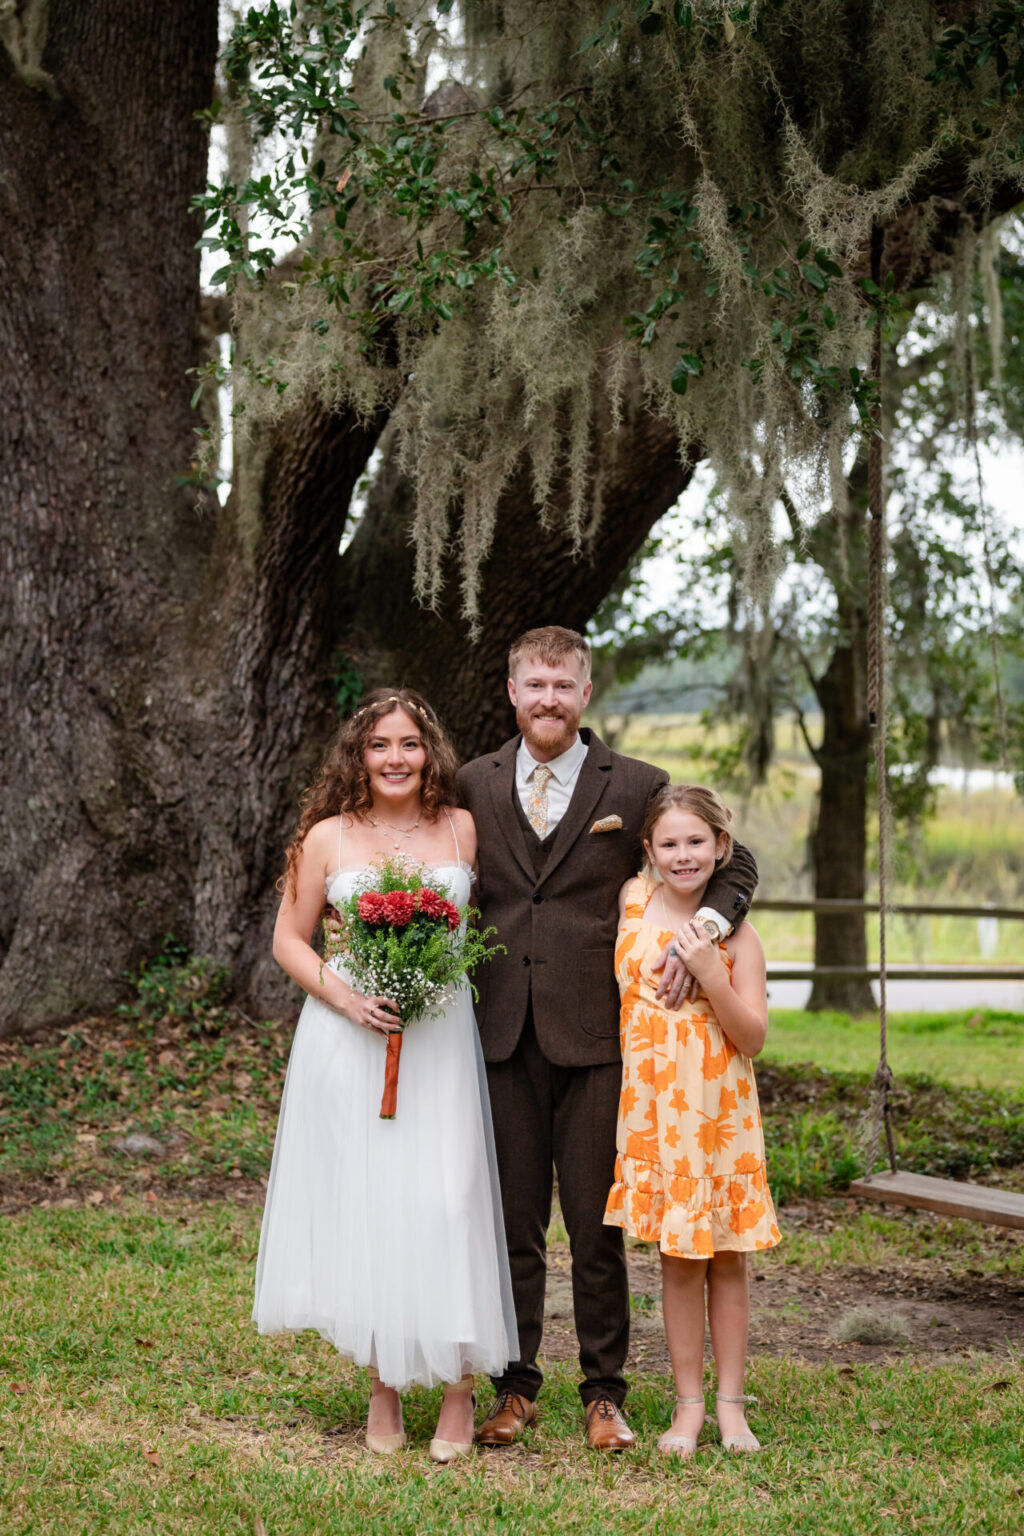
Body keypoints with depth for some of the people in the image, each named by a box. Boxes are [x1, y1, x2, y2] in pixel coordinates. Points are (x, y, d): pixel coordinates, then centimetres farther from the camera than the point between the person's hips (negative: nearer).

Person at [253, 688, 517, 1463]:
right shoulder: (328, 838, 3)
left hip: (440, 1040, 0)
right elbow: (289, 939, 6)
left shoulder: (462, 830, 6)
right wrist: (345, 996, -10)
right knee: (361, 1203, 2)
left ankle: (459, 1386, 5)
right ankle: (383, 1386, 14)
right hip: (349, 1042, 0)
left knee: (443, 1203, -7)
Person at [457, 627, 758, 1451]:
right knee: (512, 1222, 8)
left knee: (597, 1223, 4)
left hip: (594, 1036, -2)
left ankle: (605, 1393, 15)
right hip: (504, 1036, 2)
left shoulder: (636, 787, 2)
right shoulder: (474, 785, 8)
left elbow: (735, 864, 10)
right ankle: (515, 1389, 19)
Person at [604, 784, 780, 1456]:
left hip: (721, 1109, -1)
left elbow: (752, 1039, -5)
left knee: (727, 1257, 5)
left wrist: (711, 973, -16)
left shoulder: (737, 935, -3)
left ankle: (731, 1402, 16)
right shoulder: (633, 899, 0)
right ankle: (689, 1404, 14)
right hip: (655, 1105, 1)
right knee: (679, 1260, 5)